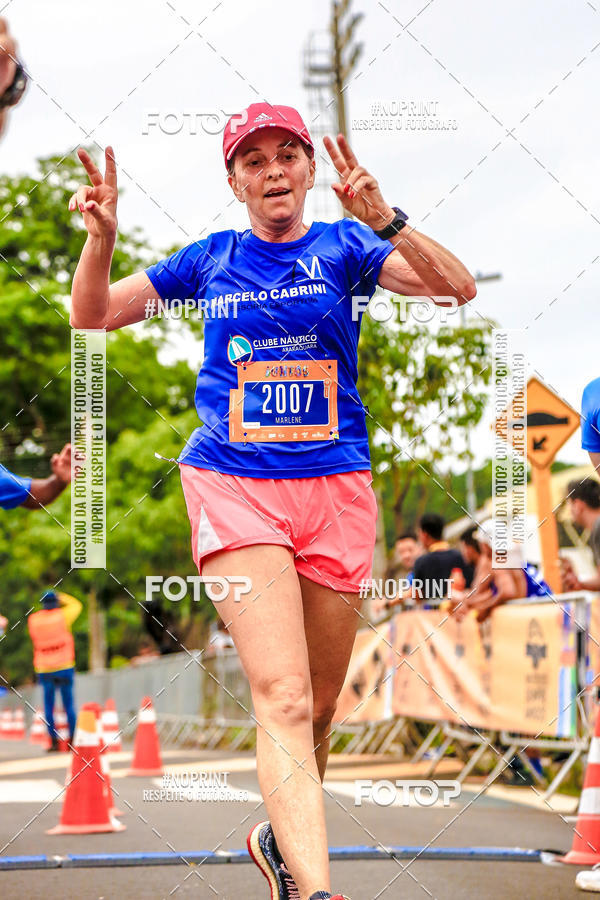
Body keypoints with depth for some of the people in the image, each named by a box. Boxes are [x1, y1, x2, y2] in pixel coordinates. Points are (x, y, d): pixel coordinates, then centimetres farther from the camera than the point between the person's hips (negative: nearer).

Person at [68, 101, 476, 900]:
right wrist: (102, 237, -4)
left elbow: (457, 287, -7)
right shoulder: (211, 258, 12)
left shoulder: (342, 248, 8)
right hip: (232, 484, -1)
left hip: (334, 488, 2)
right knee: (283, 697, -18)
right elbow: (93, 315, 16)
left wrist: (383, 220, -23)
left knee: (318, 705, 10)